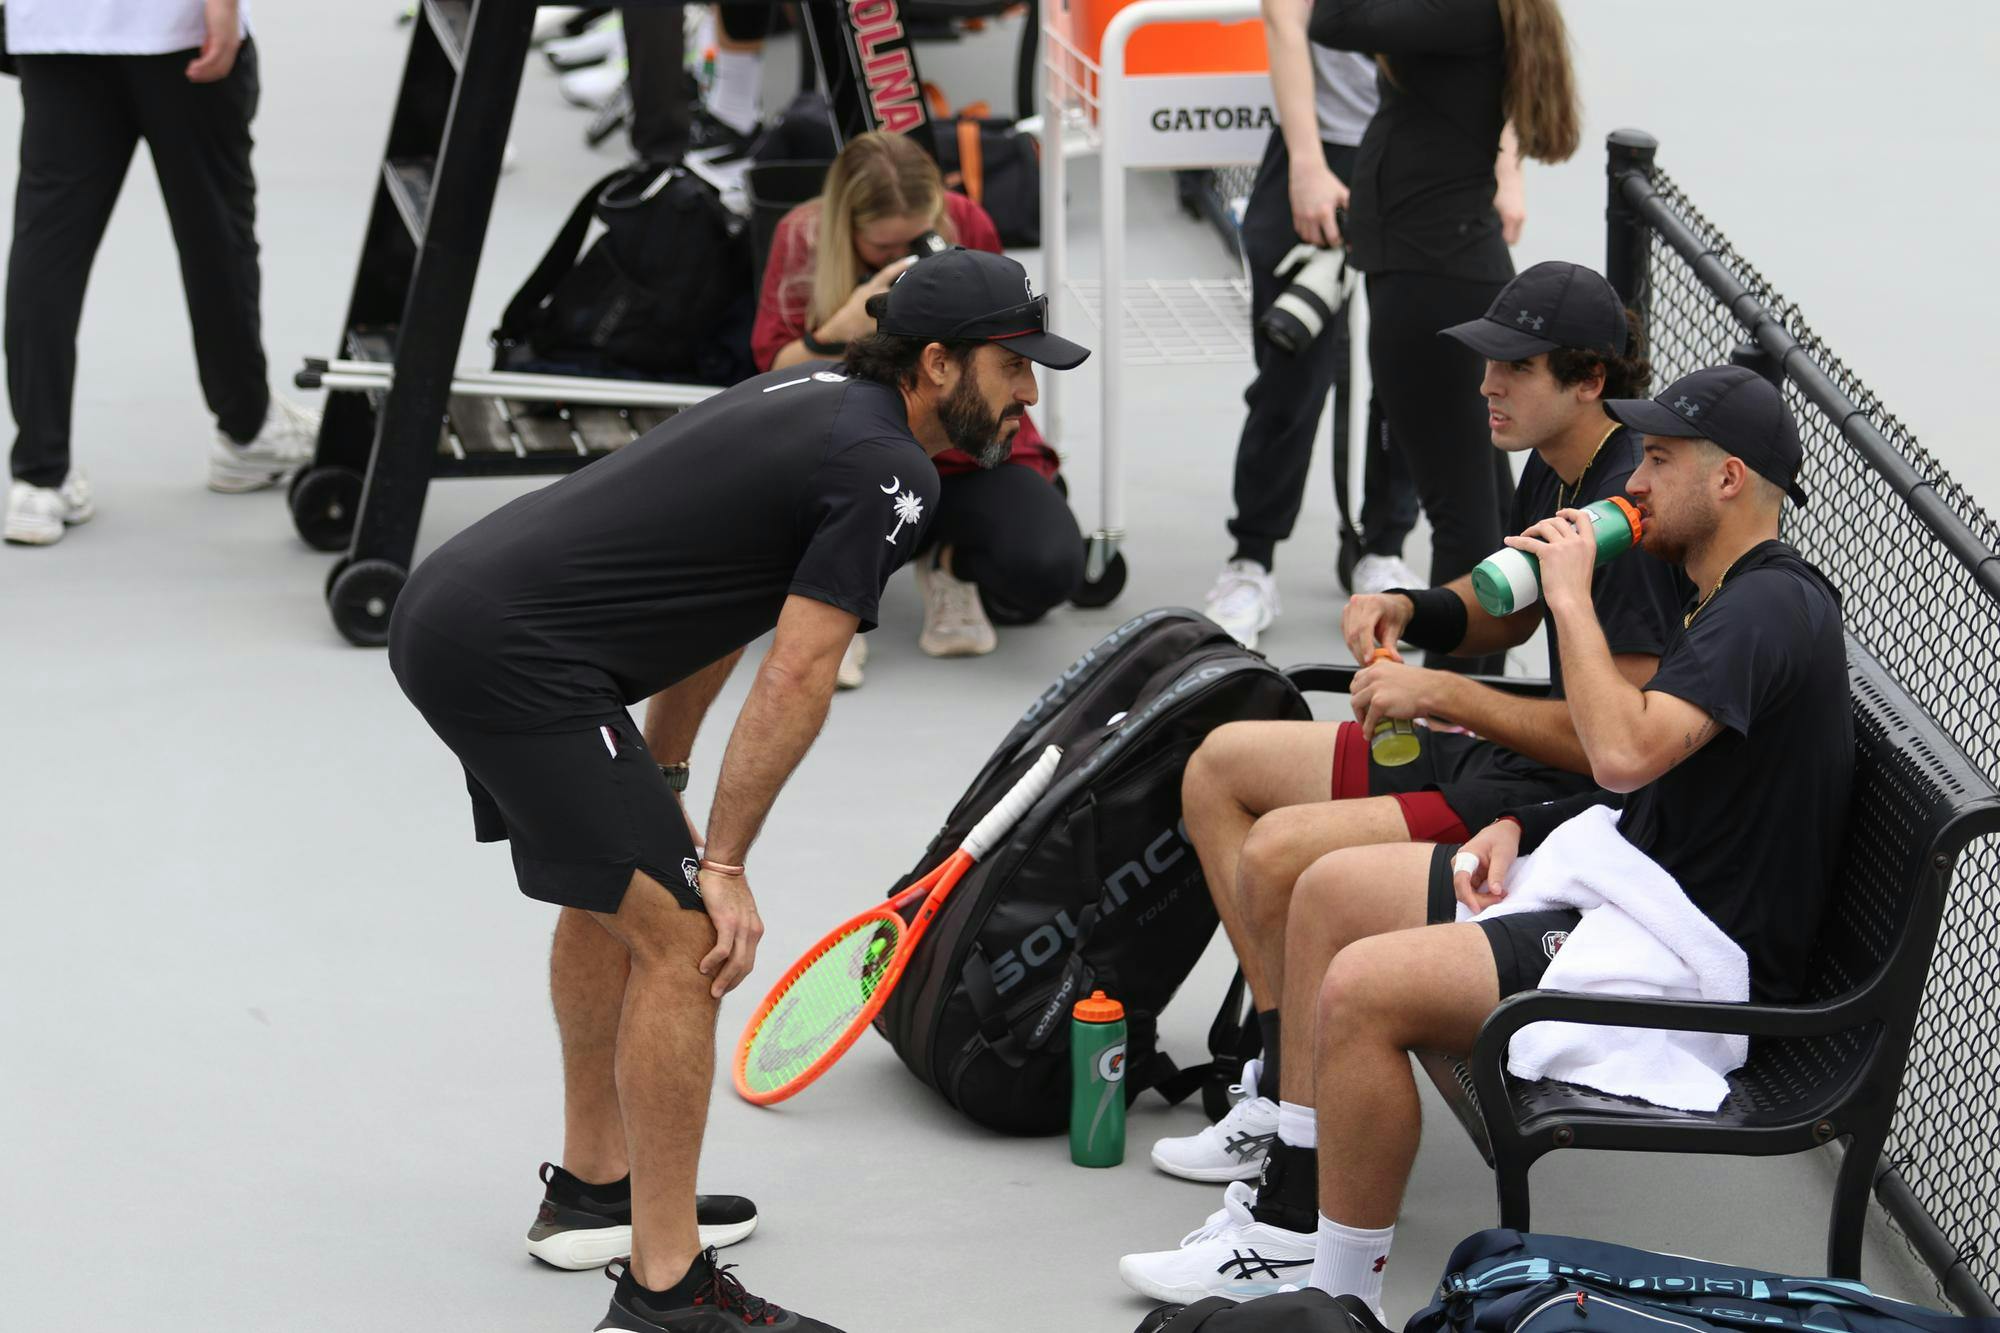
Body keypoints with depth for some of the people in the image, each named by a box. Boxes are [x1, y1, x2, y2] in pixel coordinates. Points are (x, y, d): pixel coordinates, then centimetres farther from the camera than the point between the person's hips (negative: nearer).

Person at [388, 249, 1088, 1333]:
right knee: (683, 941, -10)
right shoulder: (888, 474, -11)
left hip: (444, 608, 10)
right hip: (516, 657, -10)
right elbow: (796, 680, -15)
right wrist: (722, 865, -10)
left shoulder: (817, 396, 18)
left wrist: (657, 786, 22)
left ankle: (593, 1186, 41)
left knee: (616, 892, 27)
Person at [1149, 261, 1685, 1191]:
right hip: (1494, 764, 11)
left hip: (1569, 806, -11)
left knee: (1281, 856, -25)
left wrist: (1441, 694, -23)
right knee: (1219, 767, 12)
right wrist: (1410, 609, 3)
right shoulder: (1552, 473, 7)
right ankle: (1283, 1058, 7)